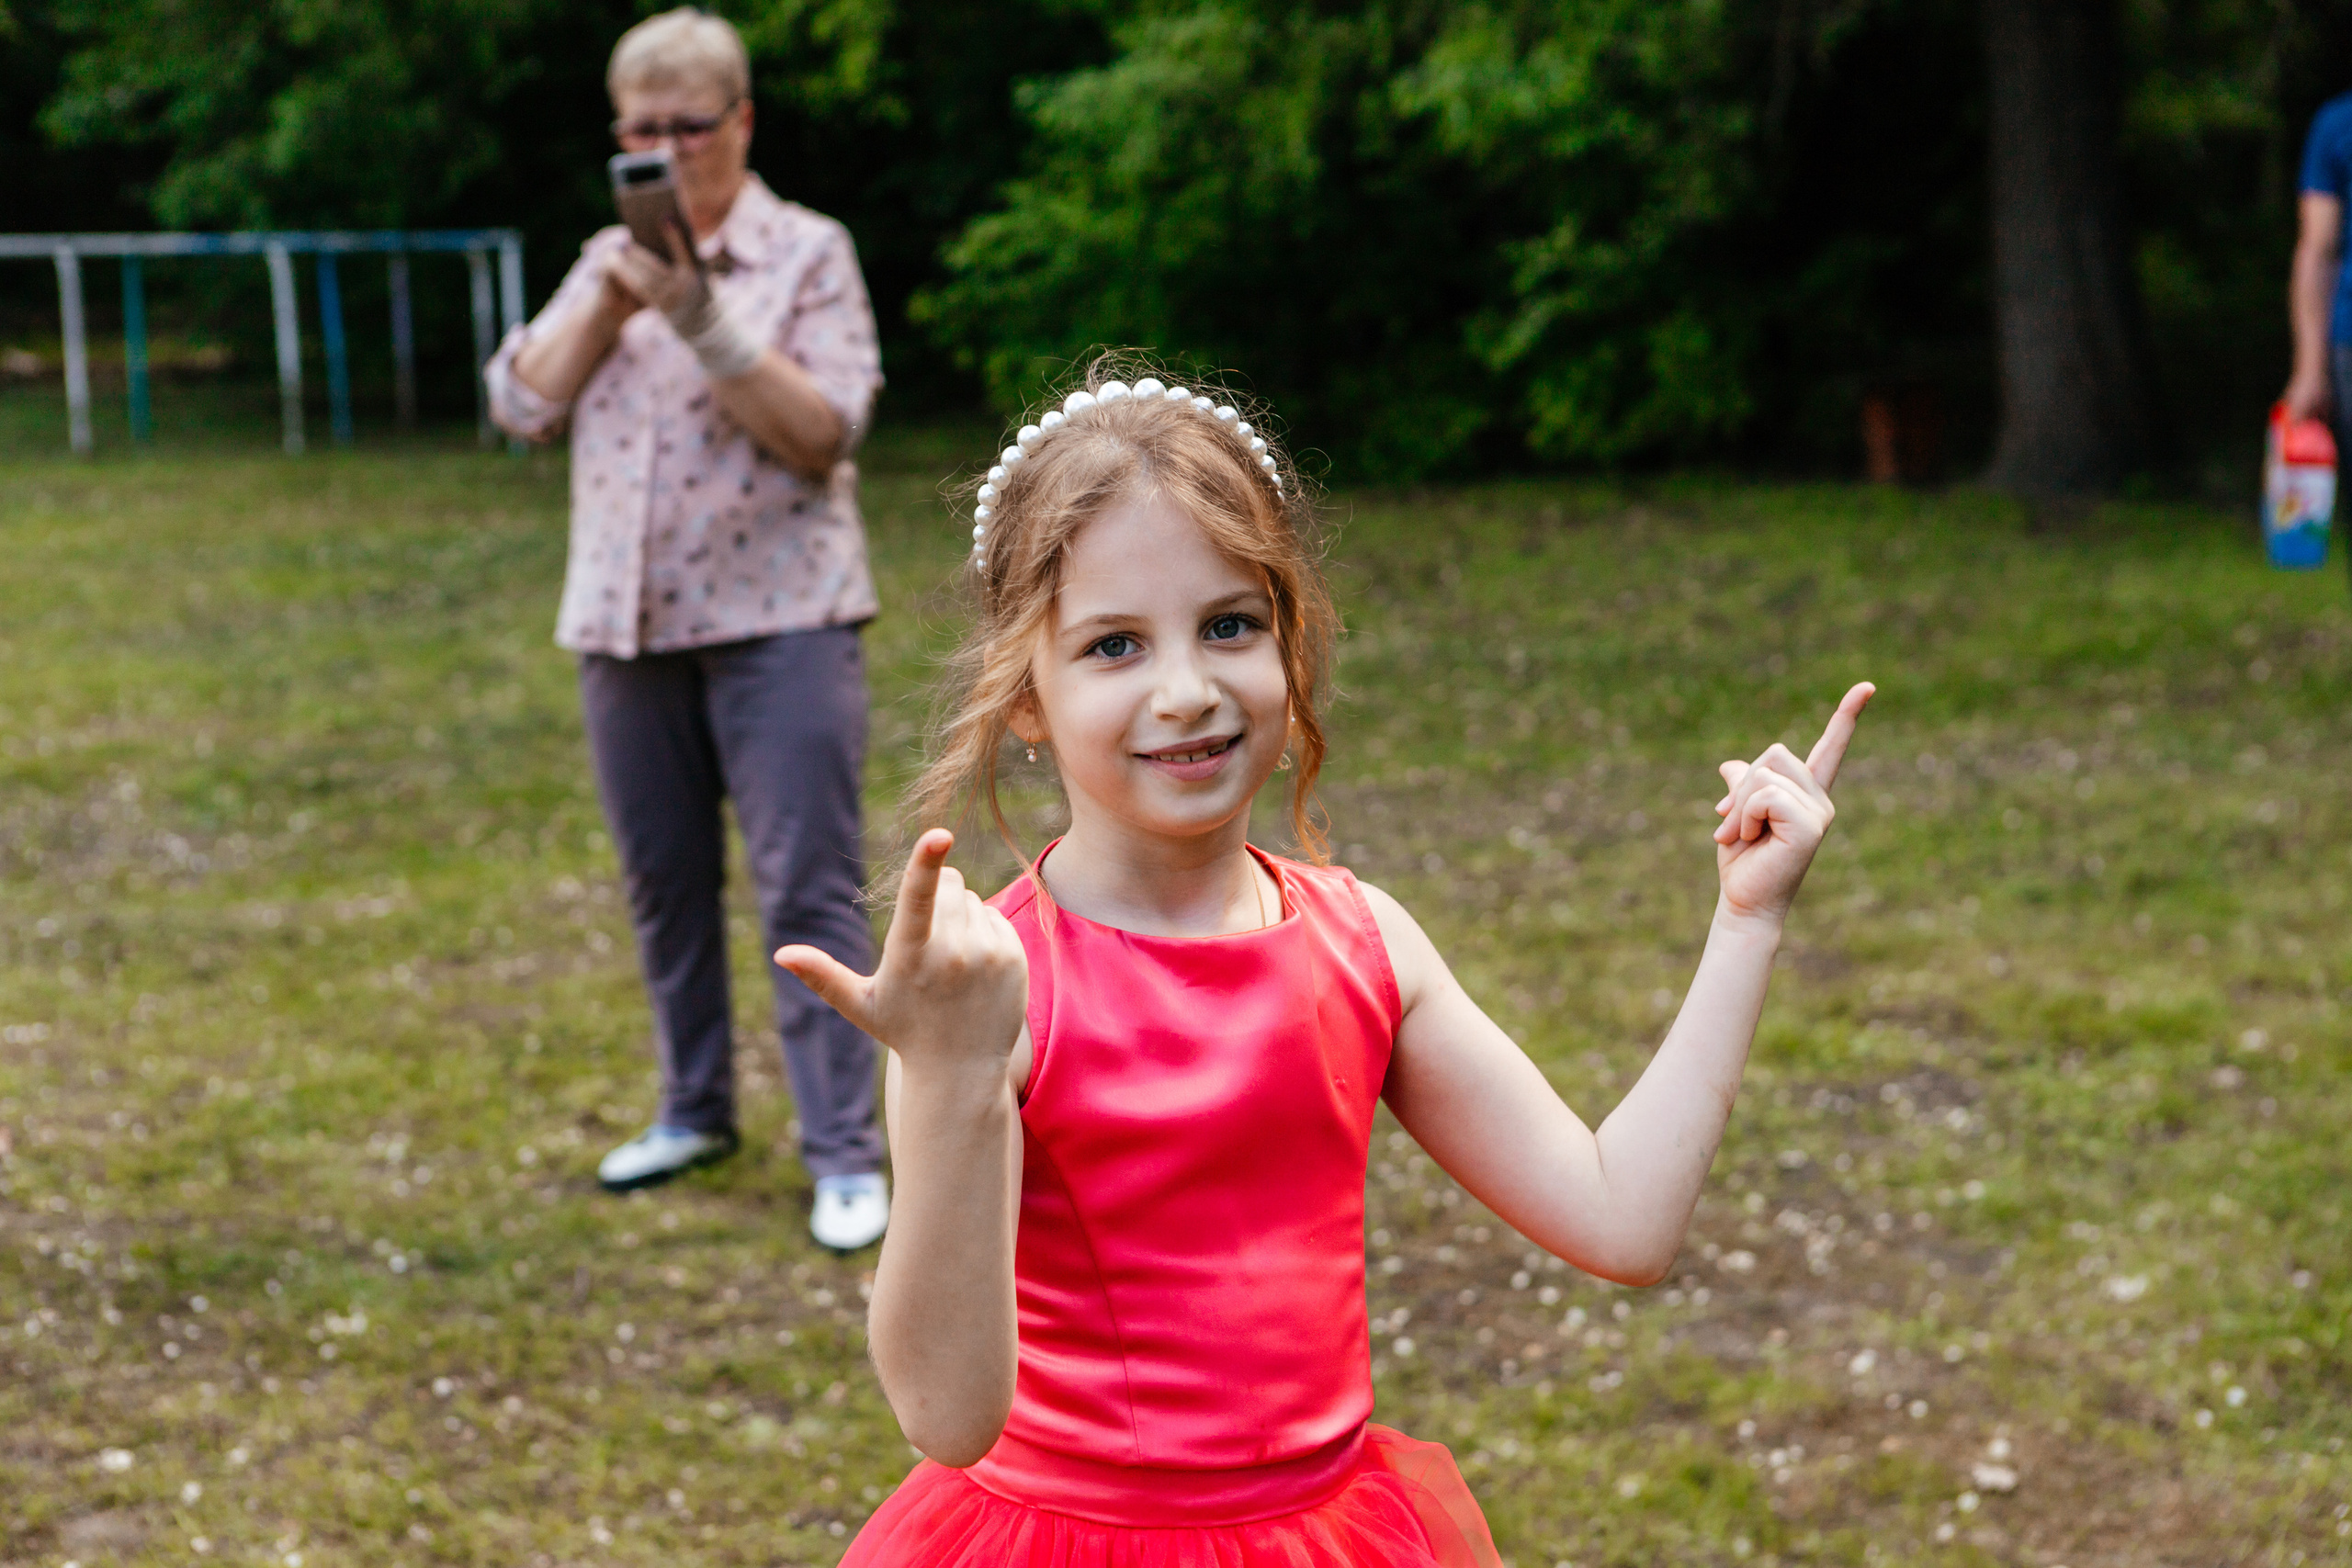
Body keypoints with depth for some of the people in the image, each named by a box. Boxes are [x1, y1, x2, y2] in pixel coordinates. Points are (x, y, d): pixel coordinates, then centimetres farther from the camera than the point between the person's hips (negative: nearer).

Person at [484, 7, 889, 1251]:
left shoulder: (807, 253, -2)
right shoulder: (607, 262, 13)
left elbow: (821, 435, -12)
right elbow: (524, 404, 1)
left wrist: (705, 321, -21)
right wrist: (611, 296, -11)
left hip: (776, 621, -5)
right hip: (626, 625, 5)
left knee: (809, 890, -7)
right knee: (665, 887, 14)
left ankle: (844, 1157, -4)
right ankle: (694, 1111, 29)